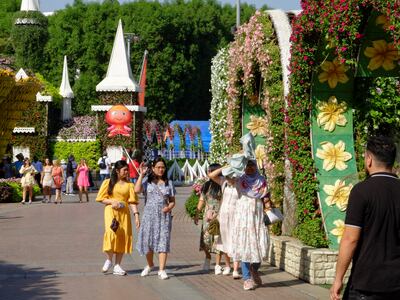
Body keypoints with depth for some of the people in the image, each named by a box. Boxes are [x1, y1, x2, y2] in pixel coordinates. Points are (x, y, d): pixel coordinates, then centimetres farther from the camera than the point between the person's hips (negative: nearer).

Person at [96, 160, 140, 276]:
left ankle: (117, 266, 10)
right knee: (111, 234, -21)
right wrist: (112, 202, -12)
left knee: (123, 237, 0)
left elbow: (132, 201, 5)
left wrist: (136, 215, -6)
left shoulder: (129, 185, 9)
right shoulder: (108, 182, 5)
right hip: (111, 212, -3)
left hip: (124, 213, 3)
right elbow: (101, 198, 5)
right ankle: (109, 259, 3)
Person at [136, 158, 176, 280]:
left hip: (164, 215, 0)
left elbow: (172, 201, 11)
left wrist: (169, 207, -10)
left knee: (163, 241, -6)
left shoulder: (169, 183, 9)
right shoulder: (147, 181, 4)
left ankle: (162, 270, -4)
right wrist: (141, 174, -12)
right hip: (149, 214, 0)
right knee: (147, 241, 5)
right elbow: (137, 190, -15)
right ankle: (149, 265, 30)